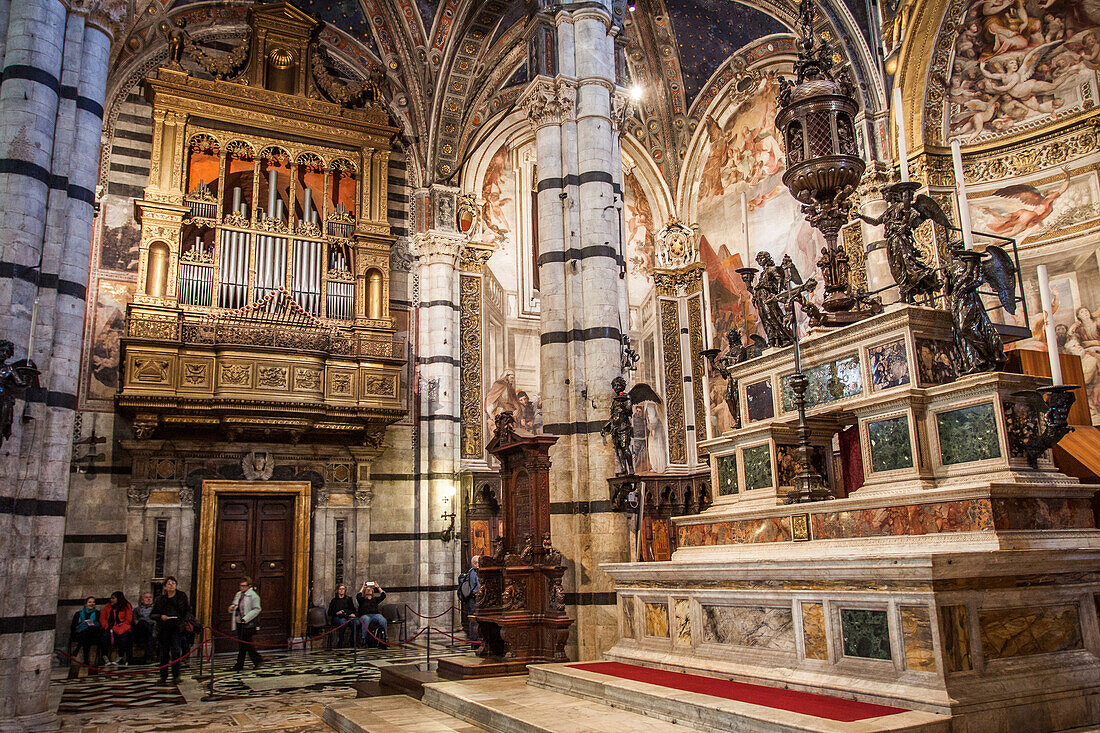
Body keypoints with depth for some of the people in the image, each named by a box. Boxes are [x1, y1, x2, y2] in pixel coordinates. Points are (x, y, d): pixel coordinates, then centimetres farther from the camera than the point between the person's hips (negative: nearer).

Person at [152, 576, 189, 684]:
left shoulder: (182, 596, 5)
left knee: (176, 651, -11)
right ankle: (163, 676, 19)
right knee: (164, 653, 7)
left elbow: (187, 610, 13)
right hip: (163, 628, 1)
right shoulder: (160, 599, 5)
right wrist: (161, 616, -11)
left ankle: (176, 676, -5)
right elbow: (153, 614, 8)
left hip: (177, 628, -1)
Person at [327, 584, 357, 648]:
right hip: (337, 617, -1)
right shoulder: (334, 600, 18)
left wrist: (353, 614, -1)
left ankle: (352, 641, -28)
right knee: (343, 622, -40)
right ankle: (340, 643, -33)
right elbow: (330, 612, 13)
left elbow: (353, 609, 21)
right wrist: (336, 613, -7)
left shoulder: (349, 599, 23)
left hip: (348, 616, 2)